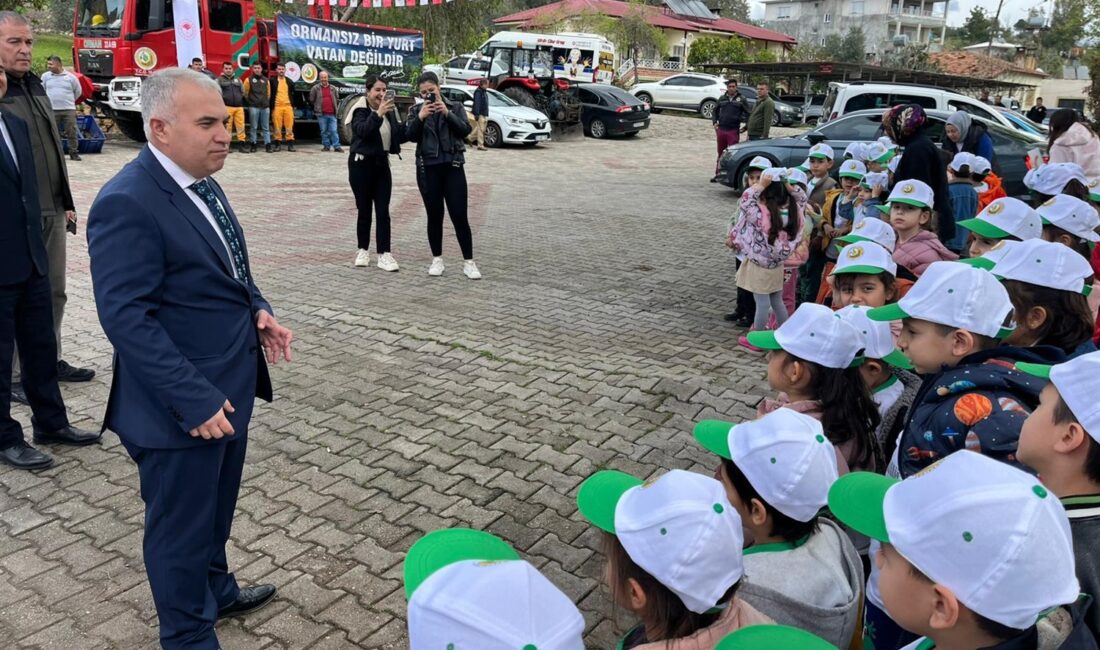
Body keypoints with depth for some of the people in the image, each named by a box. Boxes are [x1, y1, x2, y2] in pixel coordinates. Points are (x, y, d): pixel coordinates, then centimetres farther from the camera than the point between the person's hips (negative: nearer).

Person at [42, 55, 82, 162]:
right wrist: (48, 101, 16)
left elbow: (78, 91, 15)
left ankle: (73, 153, 8)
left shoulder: (70, 77, 3)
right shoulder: (45, 76, 7)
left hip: (69, 110, -1)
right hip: (52, 110, 1)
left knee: (72, 132, -1)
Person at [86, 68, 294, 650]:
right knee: (181, 526, 11)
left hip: (228, 388, 9)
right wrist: (194, 401, -25)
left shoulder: (200, 182, 7)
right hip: (184, 406, -9)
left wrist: (257, 309, 1)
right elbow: (127, 318, -24)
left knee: (216, 508, 27)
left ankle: (216, 591, 50)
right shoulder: (127, 203, -22)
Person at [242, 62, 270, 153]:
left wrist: (266, 102, 10)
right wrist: (250, 102, 5)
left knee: (266, 127, 3)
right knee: (253, 127, 0)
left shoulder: (266, 80, 13)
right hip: (254, 107, -3)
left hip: (265, 107, 3)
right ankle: (252, 145, 4)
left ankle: (268, 145, 4)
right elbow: (245, 93, 4)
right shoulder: (249, 79, 2)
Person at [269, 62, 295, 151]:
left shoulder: (289, 82, 14)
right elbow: (270, 95, 6)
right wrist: (271, 107, 0)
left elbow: (293, 94, 18)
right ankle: (278, 144, 4)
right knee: (277, 126, -2)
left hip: (288, 106, 2)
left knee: (289, 126, -2)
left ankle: (290, 144, 1)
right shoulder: (272, 81, 6)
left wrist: (293, 105, 10)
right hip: (277, 106, -2)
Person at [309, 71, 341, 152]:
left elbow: (337, 99, 20)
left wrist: (334, 107, 11)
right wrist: (318, 107, 8)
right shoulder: (315, 88, 2)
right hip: (321, 114, -1)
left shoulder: (332, 88, 11)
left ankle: (337, 146, -2)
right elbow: (311, 100, 6)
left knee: (334, 131, -3)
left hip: (332, 114, 1)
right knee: (324, 131, 4)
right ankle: (326, 146, 12)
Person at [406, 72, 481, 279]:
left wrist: (447, 113, -19)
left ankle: (468, 262, 2)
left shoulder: (455, 107, 6)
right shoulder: (416, 110, 8)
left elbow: (465, 130, -8)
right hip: (427, 168, 1)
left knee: (459, 215, -4)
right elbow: (410, 136, -4)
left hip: (453, 166, -1)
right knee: (434, 215, 6)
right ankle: (437, 259, 17)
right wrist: (420, 117, -19)